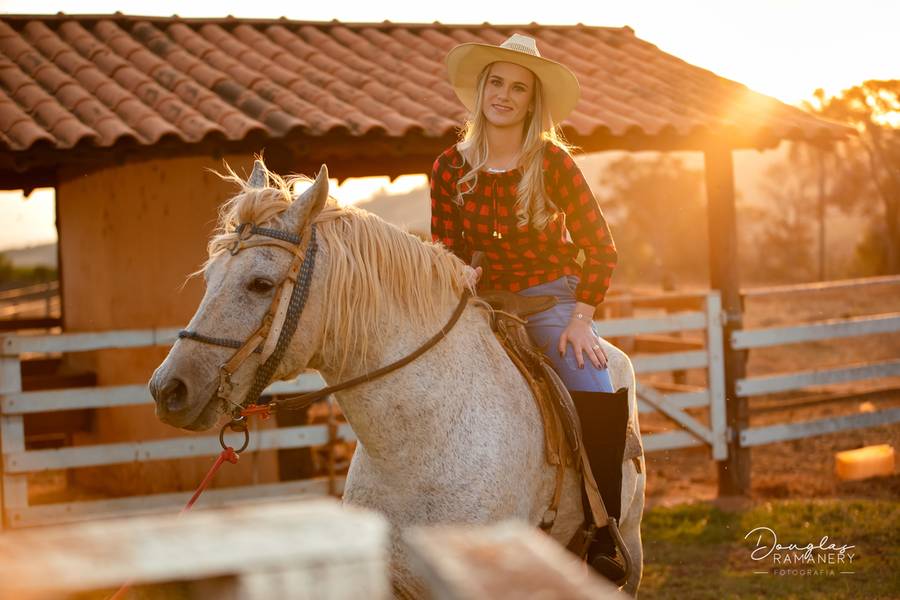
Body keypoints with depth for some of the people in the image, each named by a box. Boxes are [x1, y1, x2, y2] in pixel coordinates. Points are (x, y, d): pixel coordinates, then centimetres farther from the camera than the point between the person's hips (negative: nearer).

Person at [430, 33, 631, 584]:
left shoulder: (554, 162, -6)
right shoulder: (450, 168, 1)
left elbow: (601, 249, -5)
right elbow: (447, 255, 7)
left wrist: (581, 317, -14)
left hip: (551, 299, -3)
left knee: (602, 398, -27)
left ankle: (603, 537, -11)